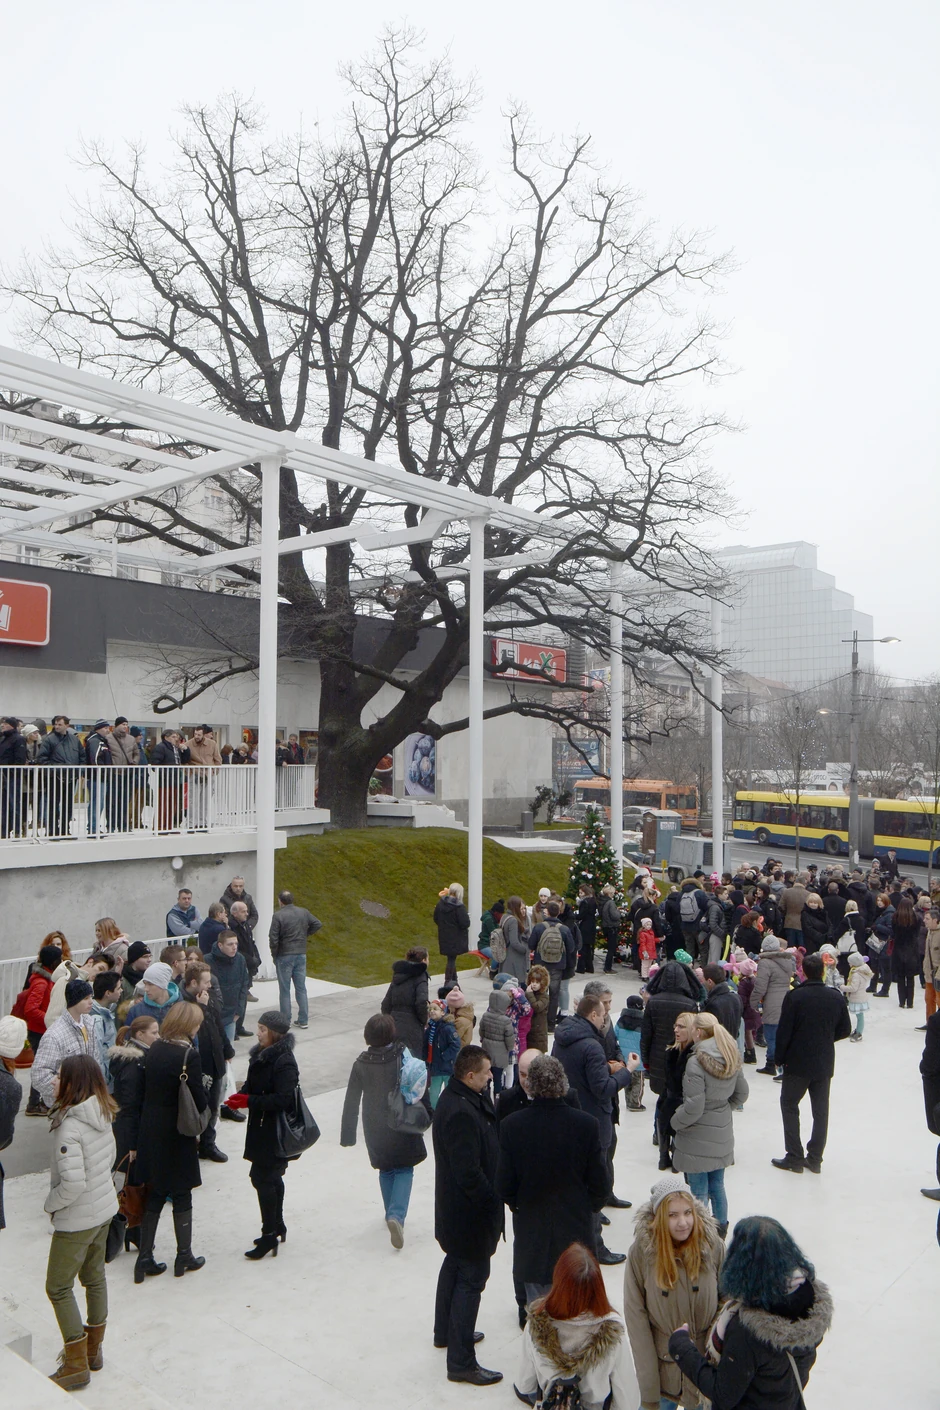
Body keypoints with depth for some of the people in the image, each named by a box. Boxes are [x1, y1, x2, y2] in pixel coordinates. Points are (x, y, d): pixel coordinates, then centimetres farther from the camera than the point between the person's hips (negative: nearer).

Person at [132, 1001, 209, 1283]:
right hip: (177, 1135, -6)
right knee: (182, 1195, 10)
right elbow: (199, 1100, -16)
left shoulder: (154, 1050, 0)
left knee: (155, 1195, 17)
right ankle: (184, 1256, 23)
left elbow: (145, 1091, 6)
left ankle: (145, 1258, 22)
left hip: (150, 1132, 6)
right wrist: (204, 1107, 4)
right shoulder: (189, 1055, -19)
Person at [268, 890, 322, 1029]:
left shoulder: (278, 915, -12)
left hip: (284, 956, -4)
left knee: (284, 990, 5)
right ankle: (303, 1020, 13)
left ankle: (285, 1021, 9)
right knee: (301, 988, 11)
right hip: (301, 954, 4)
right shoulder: (303, 912, 3)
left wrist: (274, 955, -3)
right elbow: (318, 924, 8)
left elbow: (273, 938, -15)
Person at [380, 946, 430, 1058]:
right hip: (412, 1030, -7)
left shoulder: (398, 976, 12)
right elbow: (421, 1002, -22)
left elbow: (386, 1004, 12)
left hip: (394, 1027, 7)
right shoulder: (420, 977, -8)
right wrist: (424, 1019, -6)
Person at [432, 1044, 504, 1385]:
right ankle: (461, 1362, 14)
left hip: (453, 1210, 11)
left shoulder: (458, 1097, 0)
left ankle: (446, 1332, 45)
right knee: (471, 1279, 2)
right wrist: (494, 1202, -20)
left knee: (455, 1265, 26)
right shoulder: (460, 1113, -32)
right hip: (470, 1214, -11)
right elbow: (469, 1173, -28)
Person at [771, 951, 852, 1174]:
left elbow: (784, 1031, -14)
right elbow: (845, 1029, 5)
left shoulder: (795, 996, -16)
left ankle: (795, 1157, 6)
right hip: (824, 1063, 4)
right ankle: (815, 1159, 17)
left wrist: (780, 1058, -2)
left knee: (789, 1105, 9)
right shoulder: (836, 997, -3)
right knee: (821, 1110, 13)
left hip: (798, 1063, -4)